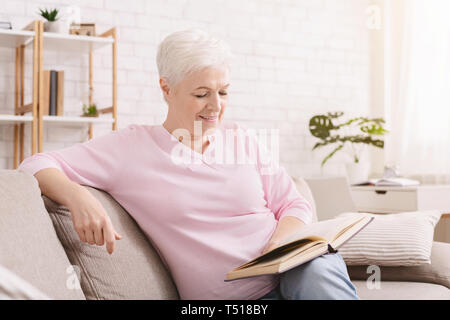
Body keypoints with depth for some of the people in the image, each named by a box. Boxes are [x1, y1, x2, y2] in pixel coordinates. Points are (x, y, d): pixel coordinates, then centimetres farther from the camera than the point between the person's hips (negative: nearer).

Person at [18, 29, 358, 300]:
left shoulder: (240, 139, 13)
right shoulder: (130, 147, 3)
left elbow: (295, 204, 13)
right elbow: (36, 166, 0)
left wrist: (280, 243, -9)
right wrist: (77, 197, -22)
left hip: (292, 269, 4)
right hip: (229, 294, -3)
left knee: (318, 268, -33)